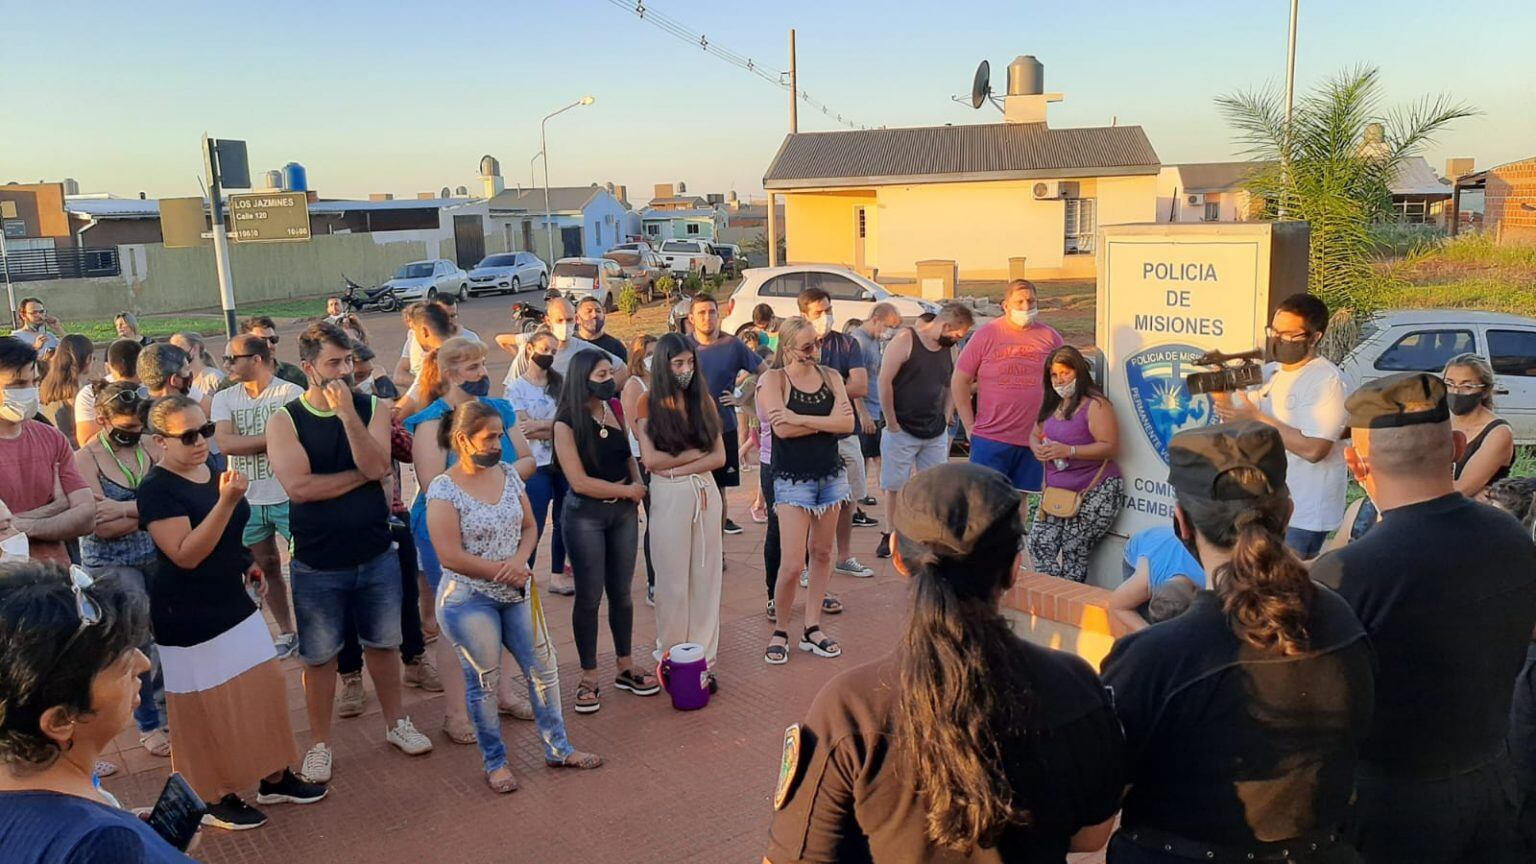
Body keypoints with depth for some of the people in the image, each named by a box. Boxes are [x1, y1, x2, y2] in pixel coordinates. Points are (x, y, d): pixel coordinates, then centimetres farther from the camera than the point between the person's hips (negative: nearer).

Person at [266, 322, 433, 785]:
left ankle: (396, 723, 35)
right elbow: (299, 486, -20)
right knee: (319, 656, 10)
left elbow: (377, 466, -18)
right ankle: (320, 743, 27)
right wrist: (361, 475, -14)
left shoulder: (371, 408, -2)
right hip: (317, 565, -2)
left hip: (377, 556, 2)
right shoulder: (284, 420, -8)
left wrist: (347, 413, -27)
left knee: (383, 643, 17)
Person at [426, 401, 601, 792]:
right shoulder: (443, 489, -14)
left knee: (543, 670, 10)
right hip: (468, 600, -5)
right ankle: (494, 762, 26)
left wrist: (519, 559, -13)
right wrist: (504, 570, -14)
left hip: (516, 592, 6)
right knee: (485, 682, 7)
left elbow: (529, 528, 8)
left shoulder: (508, 474, 2)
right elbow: (451, 557, -18)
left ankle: (558, 748, 27)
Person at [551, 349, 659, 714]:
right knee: (589, 596, 4)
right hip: (586, 515, -4)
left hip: (623, 511, 4)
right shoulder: (567, 423, -11)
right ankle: (589, 678, 17)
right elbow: (579, 481, -15)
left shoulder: (616, 410, 3)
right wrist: (627, 490, -9)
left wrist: (637, 486, -7)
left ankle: (625, 667, 27)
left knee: (621, 592, 13)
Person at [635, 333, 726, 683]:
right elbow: (650, 459, -10)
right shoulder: (649, 404, -2)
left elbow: (720, 457, 0)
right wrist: (695, 453, -5)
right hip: (668, 497, -3)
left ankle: (704, 660, 15)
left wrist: (676, 468, -11)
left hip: (705, 492, 3)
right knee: (673, 581, 4)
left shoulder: (704, 401, 7)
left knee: (705, 577, 6)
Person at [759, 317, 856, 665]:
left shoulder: (831, 377, 6)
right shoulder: (772, 379, -6)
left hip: (831, 475, 5)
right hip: (793, 478, -5)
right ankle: (780, 631, 11)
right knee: (792, 565, -8)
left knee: (822, 553, 9)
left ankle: (812, 628, 21)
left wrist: (799, 418, -16)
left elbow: (847, 423, -7)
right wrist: (827, 420, -11)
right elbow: (782, 429, -19)